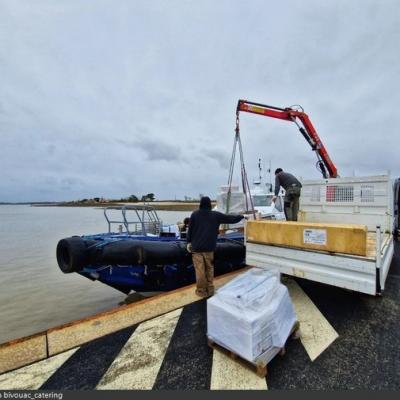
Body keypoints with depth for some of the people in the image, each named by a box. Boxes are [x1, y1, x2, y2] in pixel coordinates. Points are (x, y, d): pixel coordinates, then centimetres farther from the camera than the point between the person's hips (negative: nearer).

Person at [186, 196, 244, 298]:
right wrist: (241, 216, 20)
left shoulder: (195, 214, -4)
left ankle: (201, 291, 15)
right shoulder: (216, 215, -3)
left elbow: (190, 229, 0)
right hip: (209, 247, 1)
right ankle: (210, 289, 23)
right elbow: (231, 219, 4)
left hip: (196, 247, -1)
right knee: (209, 269, 15)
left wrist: (189, 242, 10)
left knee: (200, 270, 6)